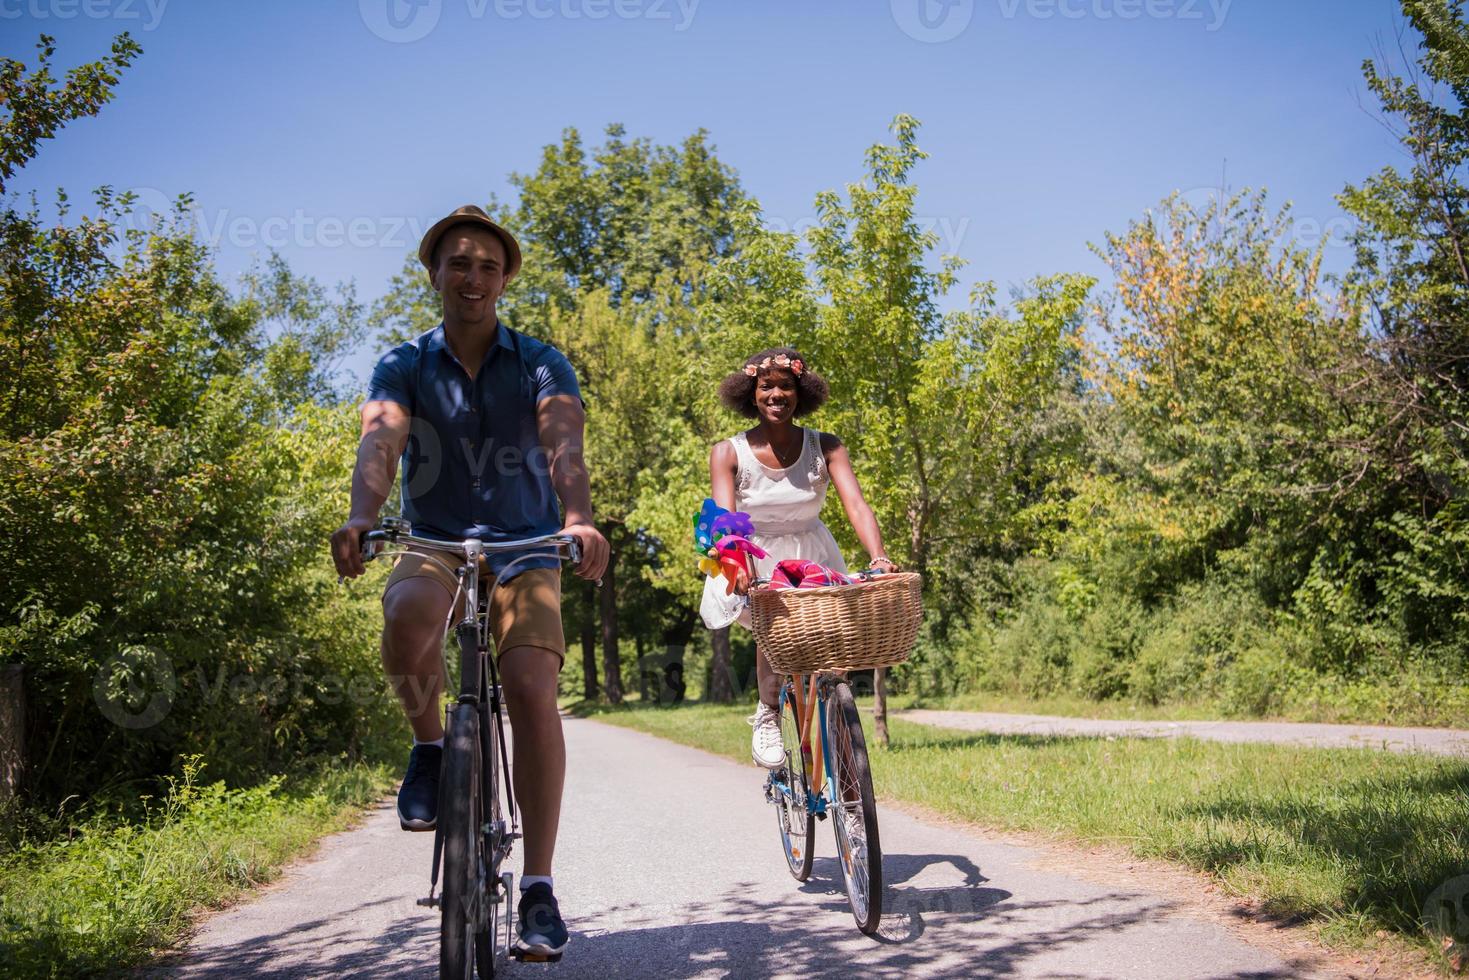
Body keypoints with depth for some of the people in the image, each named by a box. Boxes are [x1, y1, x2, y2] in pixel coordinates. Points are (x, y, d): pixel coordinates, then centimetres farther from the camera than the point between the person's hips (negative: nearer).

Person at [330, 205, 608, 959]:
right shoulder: (403, 367, 1)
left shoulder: (542, 365, -1)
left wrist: (580, 521, -40)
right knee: (409, 613, -35)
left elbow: (564, 445, -19)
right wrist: (359, 519, -39)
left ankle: (538, 887, -8)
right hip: (432, 548, 0)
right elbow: (380, 443, -18)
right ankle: (429, 747, -6)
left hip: (523, 552, 0)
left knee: (532, 692, -19)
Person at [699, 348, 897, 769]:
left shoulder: (825, 447, -9)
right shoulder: (728, 453, -12)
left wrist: (878, 557, -42)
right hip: (754, 564, -2)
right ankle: (768, 713, -4)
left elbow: (856, 504, -22)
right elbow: (724, 517, -25)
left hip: (812, 560, 2)